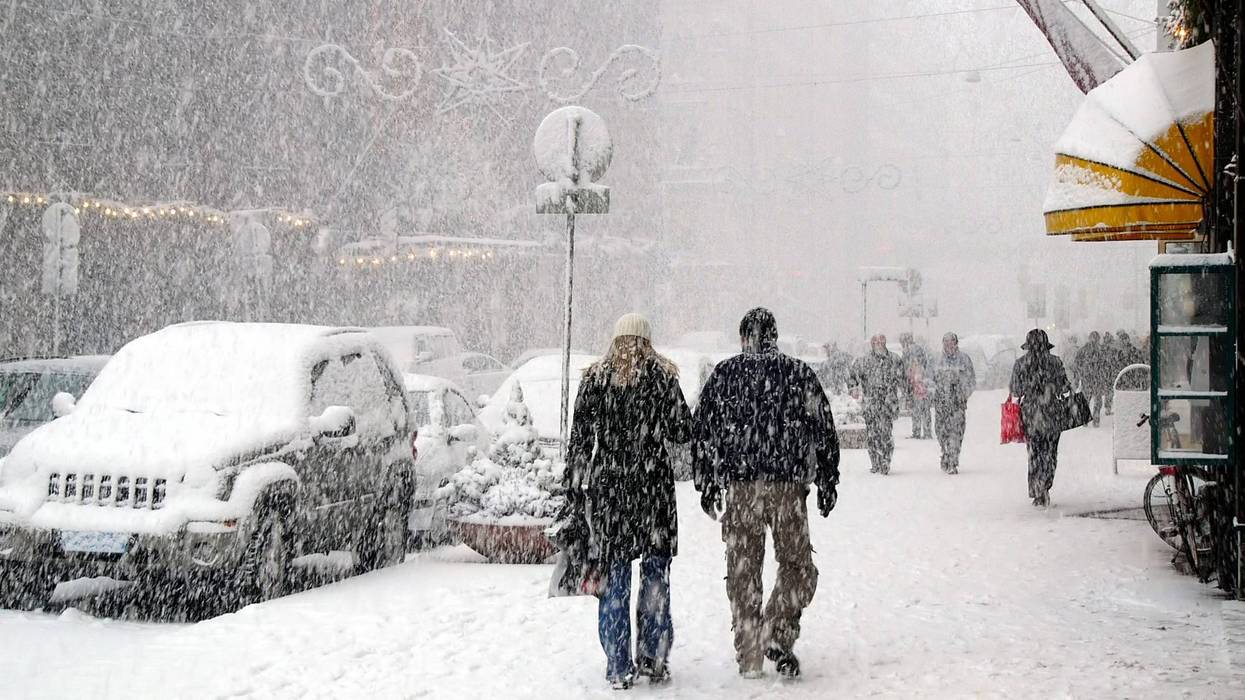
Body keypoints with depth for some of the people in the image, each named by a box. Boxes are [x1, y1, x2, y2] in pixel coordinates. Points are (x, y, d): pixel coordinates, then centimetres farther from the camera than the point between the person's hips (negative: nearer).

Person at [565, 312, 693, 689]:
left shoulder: (595, 378, 2)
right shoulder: (662, 377, -2)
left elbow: (579, 436, 3)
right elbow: (682, 432, 0)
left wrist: (574, 483, 11)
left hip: (606, 485, 1)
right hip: (653, 483, -1)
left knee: (614, 575, 6)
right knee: (655, 570, 10)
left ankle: (619, 668, 6)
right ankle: (653, 658, 11)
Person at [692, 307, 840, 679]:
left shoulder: (724, 374, 5)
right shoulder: (799, 373, 3)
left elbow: (703, 430, 6)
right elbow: (823, 429, 3)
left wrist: (706, 484, 13)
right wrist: (827, 481, 11)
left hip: (739, 487, 1)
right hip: (788, 485, -1)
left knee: (742, 571, 9)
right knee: (797, 565, 11)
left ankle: (749, 657, 12)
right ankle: (777, 635, -5)